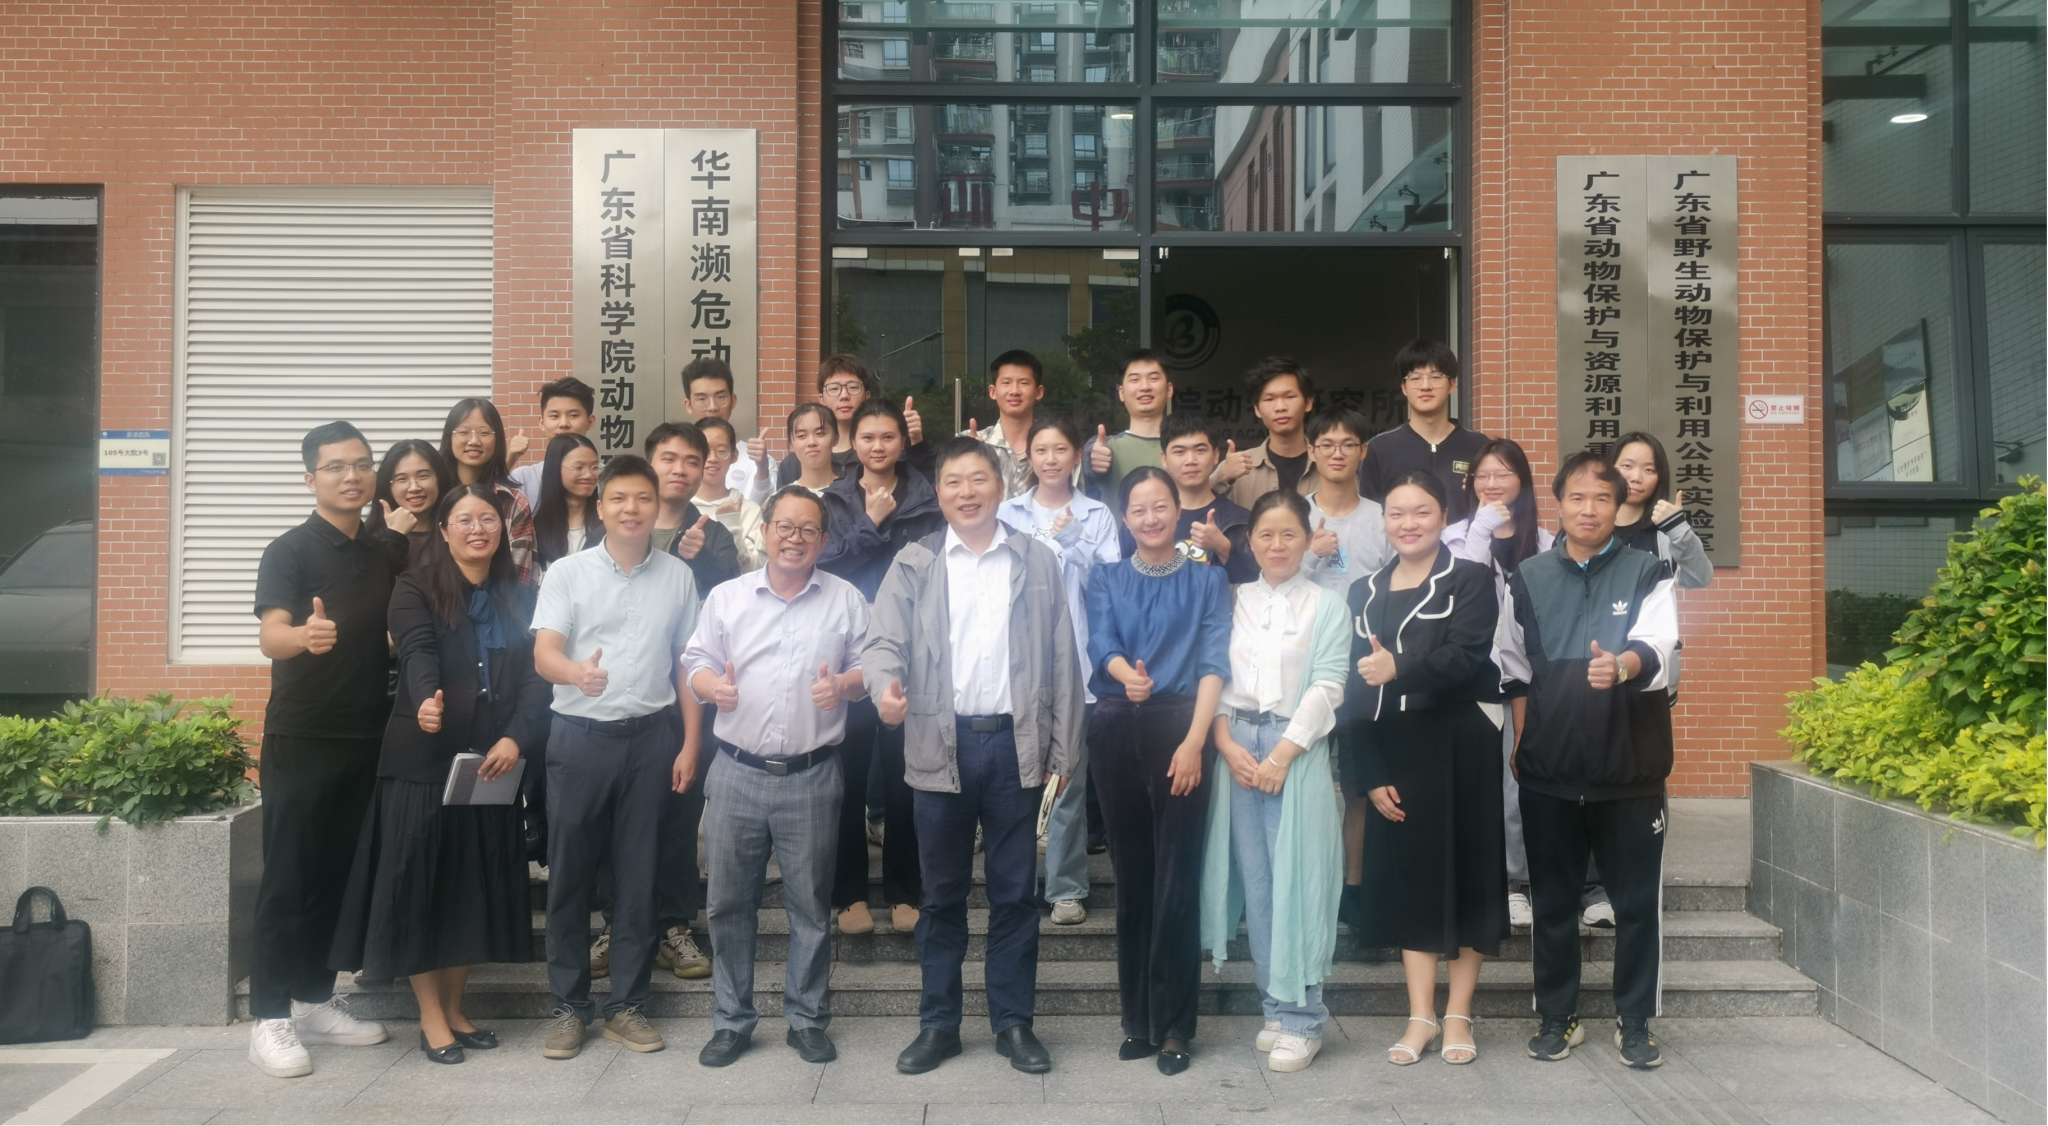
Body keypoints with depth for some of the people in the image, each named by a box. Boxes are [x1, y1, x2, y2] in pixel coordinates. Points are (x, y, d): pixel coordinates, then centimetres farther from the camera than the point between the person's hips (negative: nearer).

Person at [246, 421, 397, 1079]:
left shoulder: (385, 555, 9)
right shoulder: (290, 551, -8)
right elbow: (270, 636, -22)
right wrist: (304, 636, -46)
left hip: (367, 740, 5)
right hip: (301, 740, -5)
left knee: (337, 878, 12)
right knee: (288, 880, -1)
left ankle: (316, 1003, 22)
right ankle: (269, 1018, 6)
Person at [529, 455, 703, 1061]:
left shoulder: (678, 576, 6)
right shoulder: (566, 573, -1)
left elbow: (687, 664, 10)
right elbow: (544, 653, -11)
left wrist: (690, 743, 4)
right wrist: (576, 671, -34)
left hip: (650, 737, 1)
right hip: (580, 736, -1)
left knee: (638, 875, 7)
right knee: (569, 874, 5)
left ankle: (626, 1005, 18)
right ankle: (568, 1005, 17)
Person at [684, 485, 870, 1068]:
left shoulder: (846, 600, 4)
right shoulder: (726, 597, 7)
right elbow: (696, 664, 9)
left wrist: (845, 685, -14)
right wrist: (713, 685, -13)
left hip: (812, 778, -1)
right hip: (736, 773, 1)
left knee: (810, 904, 7)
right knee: (729, 901, 7)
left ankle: (806, 1020, 22)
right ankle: (732, 1020, 22)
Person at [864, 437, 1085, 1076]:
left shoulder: (1038, 562, 6)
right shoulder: (913, 563, 5)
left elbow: (1061, 660, 5)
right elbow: (884, 640, -4)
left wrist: (1064, 750, 1)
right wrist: (886, 687, -27)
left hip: (1017, 742, 0)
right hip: (942, 744, 0)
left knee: (1014, 892, 8)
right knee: (942, 893, 10)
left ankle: (1014, 1022, 21)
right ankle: (938, 1023, 22)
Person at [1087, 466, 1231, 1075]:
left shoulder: (1207, 580, 8)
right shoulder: (1106, 582, 14)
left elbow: (1213, 662, -2)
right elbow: (1100, 643, -4)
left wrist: (1195, 740, -15)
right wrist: (1127, 673, -28)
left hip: (1180, 730, -2)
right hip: (1117, 733, 2)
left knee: (1177, 876, -4)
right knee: (1131, 876, 7)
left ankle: (1173, 1025, 5)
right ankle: (1137, 1019, 16)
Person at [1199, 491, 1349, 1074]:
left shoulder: (1326, 605, 2)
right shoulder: (1234, 602, 12)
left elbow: (1326, 688, -6)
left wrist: (1281, 756, -13)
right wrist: (1227, 744, -7)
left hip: (1297, 750, -3)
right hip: (1236, 750, 3)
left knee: (1295, 881, -4)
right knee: (1254, 883, 6)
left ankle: (1301, 1017, 4)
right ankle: (1275, 1006, 16)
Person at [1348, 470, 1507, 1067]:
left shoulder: (1471, 580, -1)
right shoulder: (1364, 592, 10)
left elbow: (1465, 655, -19)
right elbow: (1355, 687, 5)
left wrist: (1400, 669, -37)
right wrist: (1370, 773, -3)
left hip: (1462, 746, -3)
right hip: (1394, 752, 3)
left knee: (1466, 868, 3)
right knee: (1407, 873, 6)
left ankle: (1458, 1014, 15)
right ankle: (1421, 1015, 14)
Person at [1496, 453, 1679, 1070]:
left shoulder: (1647, 573, 1)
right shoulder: (1527, 578, 8)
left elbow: (1658, 647, -17)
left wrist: (1622, 666, -38)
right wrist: (1523, 743, 7)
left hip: (1631, 769, -1)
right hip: (1548, 771, 2)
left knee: (1638, 902, 5)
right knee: (1552, 901, 9)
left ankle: (1635, 1022, 20)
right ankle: (1558, 1018, 22)